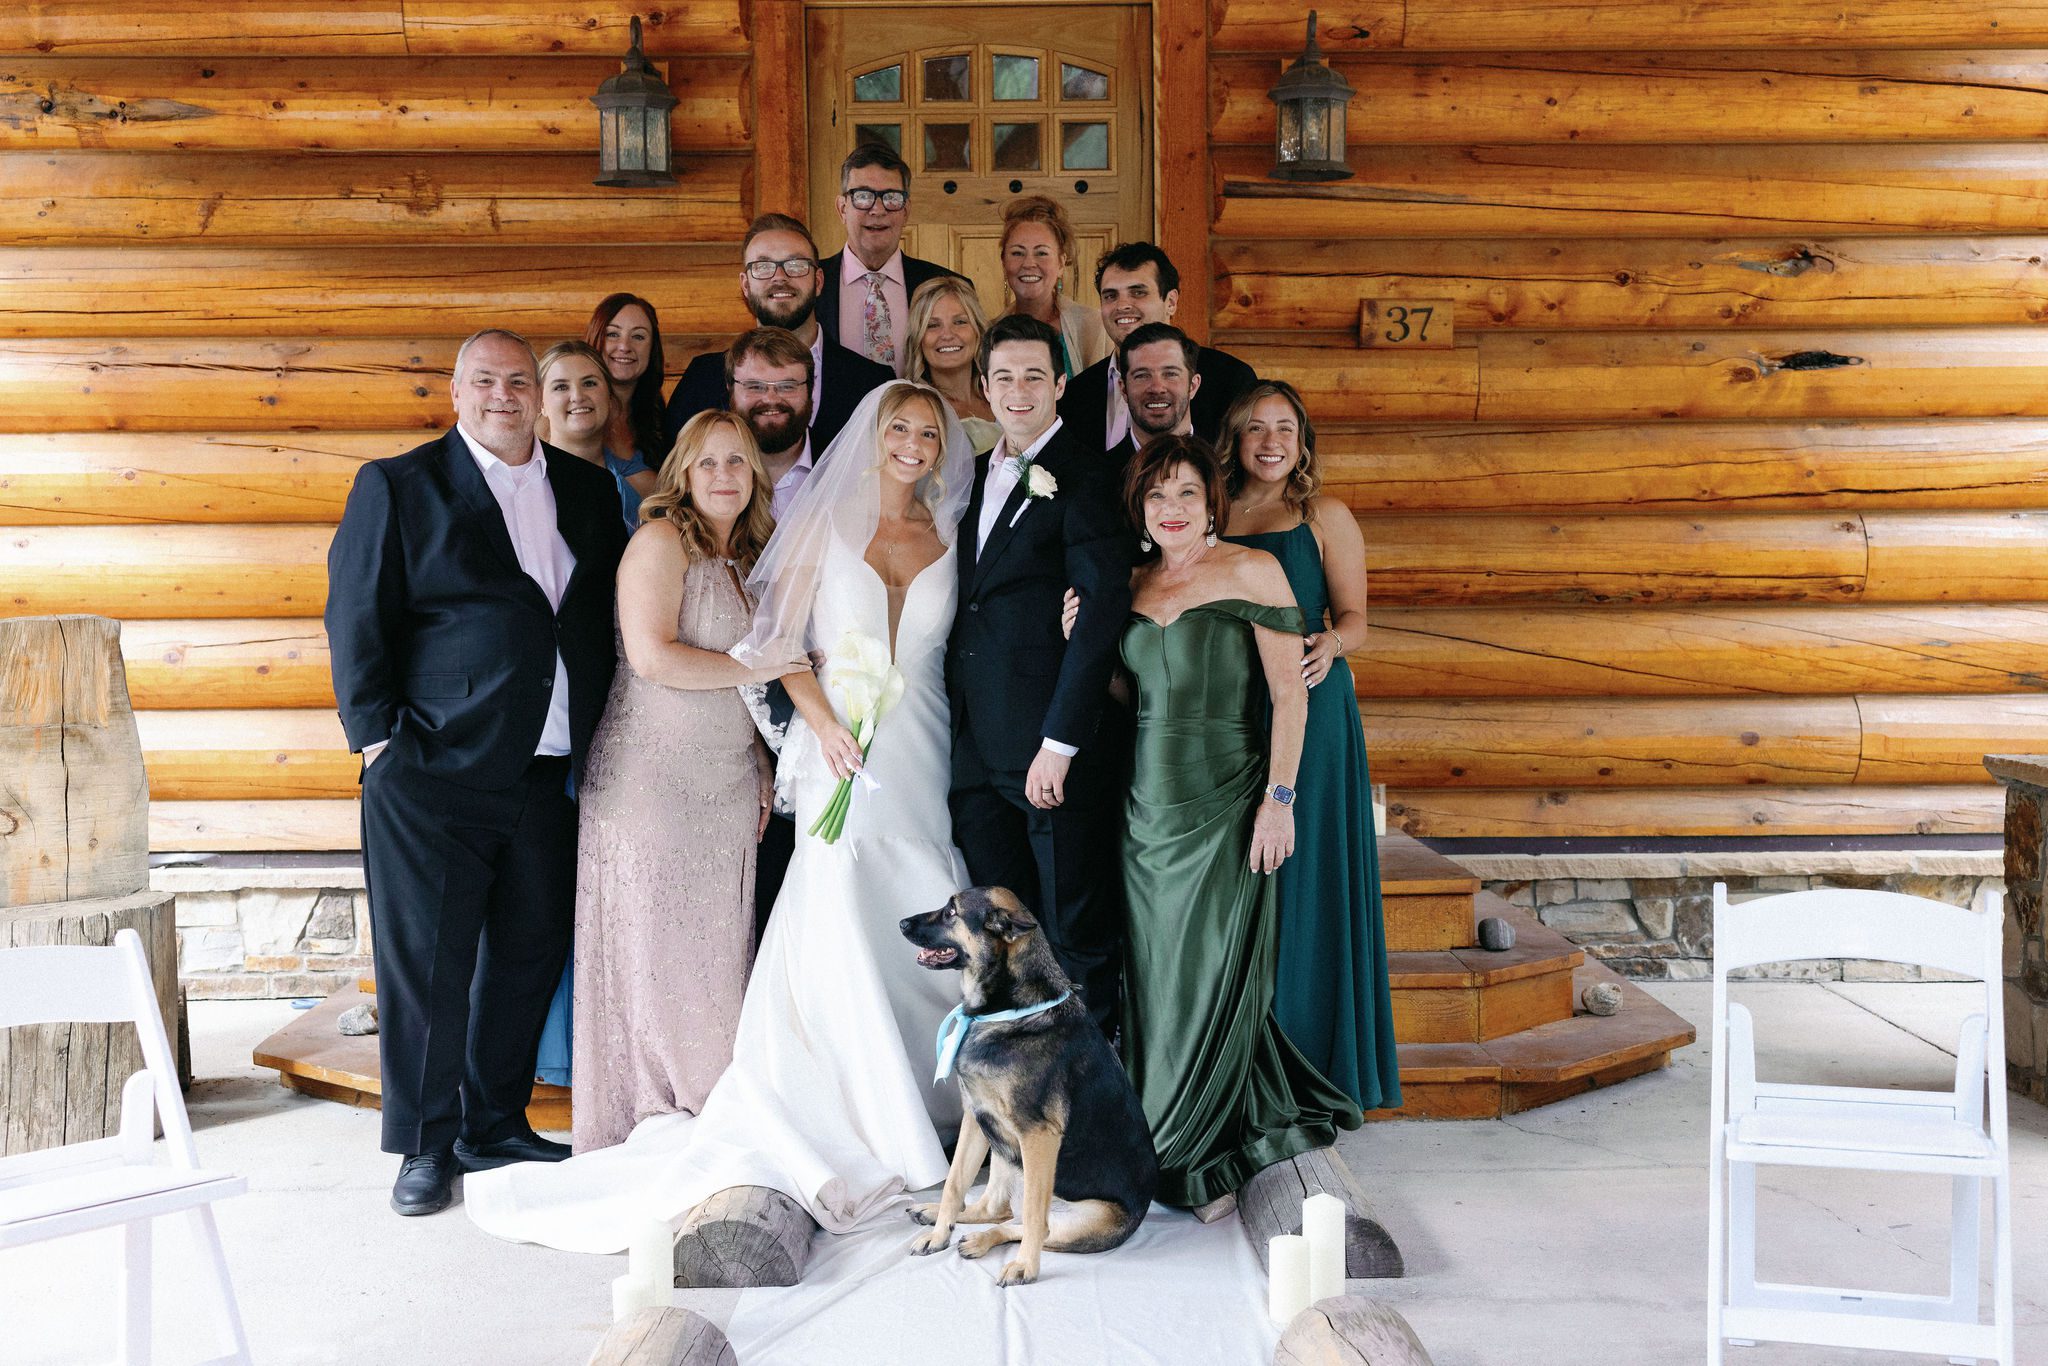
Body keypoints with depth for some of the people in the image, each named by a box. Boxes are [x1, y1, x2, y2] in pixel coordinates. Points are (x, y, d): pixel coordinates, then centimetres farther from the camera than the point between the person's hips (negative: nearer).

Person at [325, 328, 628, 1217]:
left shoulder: (587, 490, 13)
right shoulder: (398, 486, 1)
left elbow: (611, 615, 15)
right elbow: (355, 619, -3)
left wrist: (601, 744, 6)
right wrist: (378, 737, -10)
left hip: (548, 775, 5)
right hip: (433, 772, -4)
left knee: (529, 954, 12)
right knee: (426, 962, 1)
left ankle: (495, 1123, 29)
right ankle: (426, 1146, 16)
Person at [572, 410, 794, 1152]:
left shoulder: (744, 559, 17)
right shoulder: (661, 540, -7)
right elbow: (652, 655, -18)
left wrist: (762, 767, 12)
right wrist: (756, 669, -10)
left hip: (727, 782, 7)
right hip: (651, 777, -7)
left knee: (717, 948, 7)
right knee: (651, 946, -1)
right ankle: (647, 1123, 8)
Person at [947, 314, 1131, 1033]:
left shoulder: (1082, 476, -7)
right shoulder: (975, 476, 16)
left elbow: (1102, 611, -15)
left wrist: (1060, 742, -18)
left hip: (1055, 755, -7)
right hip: (975, 752, 7)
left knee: (1077, 939, 2)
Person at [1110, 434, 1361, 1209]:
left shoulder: (1251, 572, -4)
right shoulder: (1132, 587, 11)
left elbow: (1289, 694, -7)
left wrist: (1279, 798, -14)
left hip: (1224, 804, -5)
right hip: (1147, 804, 5)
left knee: (1213, 983, -1)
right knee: (1154, 981, 8)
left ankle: (1199, 1156, 13)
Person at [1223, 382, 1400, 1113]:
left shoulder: (1326, 517, 2)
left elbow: (1353, 617, 1)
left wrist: (1330, 644, -21)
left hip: (1308, 712, -3)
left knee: (1303, 874, -1)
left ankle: (1313, 1053, 9)